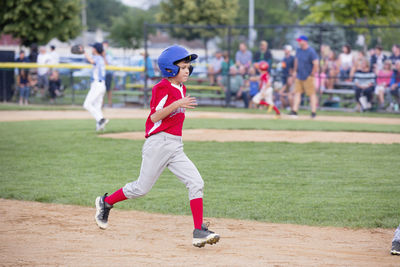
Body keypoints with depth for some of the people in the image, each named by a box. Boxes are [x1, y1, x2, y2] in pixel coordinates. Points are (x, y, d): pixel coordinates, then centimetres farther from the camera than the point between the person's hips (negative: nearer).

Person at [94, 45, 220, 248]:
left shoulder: (181, 89, 14)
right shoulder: (162, 88, -11)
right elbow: (154, 117, -20)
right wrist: (177, 105, -28)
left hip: (176, 147, 7)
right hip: (158, 143, -7)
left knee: (196, 183, -8)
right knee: (142, 188, 2)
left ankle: (199, 232, -11)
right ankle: (106, 202, 27)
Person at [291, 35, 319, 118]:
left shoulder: (311, 51, -16)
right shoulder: (298, 50, 6)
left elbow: (315, 64, -17)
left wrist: (312, 75, -14)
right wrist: (295, 71, 15)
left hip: (308, 77, -7)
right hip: (299, 76, 7)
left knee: (312, 94, -1)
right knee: (297, 93, 3)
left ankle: (313, 112, 3)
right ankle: (294, 111, 4)